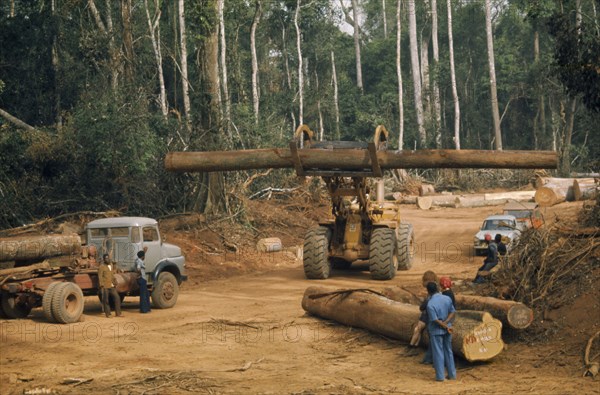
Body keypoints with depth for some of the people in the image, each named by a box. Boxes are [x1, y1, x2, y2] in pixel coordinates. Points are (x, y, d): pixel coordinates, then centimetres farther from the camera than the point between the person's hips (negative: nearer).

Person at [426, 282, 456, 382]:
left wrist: (446, 327, -9)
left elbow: (436, 320, -20)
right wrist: (445, 323, -12)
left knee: (438, 353, 4)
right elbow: (452, 313, -2)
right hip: (447, 329, 5)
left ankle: (440, 376, 8)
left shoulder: (430, 304, -22)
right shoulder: (447, 298, -4)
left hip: (436, 331, -5)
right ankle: (452, 374, 21)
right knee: (448, 351, 16)